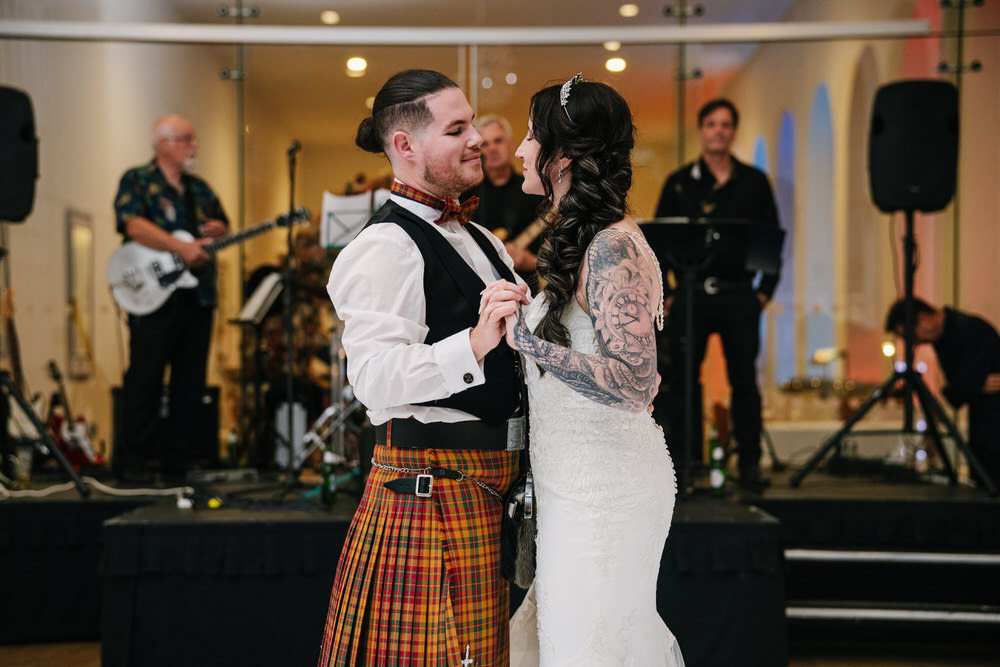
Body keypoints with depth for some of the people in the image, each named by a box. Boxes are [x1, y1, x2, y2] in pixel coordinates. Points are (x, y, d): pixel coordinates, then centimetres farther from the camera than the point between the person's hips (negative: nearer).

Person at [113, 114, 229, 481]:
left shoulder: (199, 188, 19)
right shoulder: (137, 181, 0)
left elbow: (222, 223, 27)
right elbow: (134, 225, -16)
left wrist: (217, 230, 2)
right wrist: (180, 246, -25)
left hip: (198, 296, 6)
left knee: (192, 381, 6)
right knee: (145, 377, -5)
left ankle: (176, 457, 15)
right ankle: (134, 460, 3)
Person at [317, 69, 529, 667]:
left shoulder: (482, 241, 16)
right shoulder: (384, 247, -13)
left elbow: (516, 344, 26)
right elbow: (375, 376, -25)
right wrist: (475, 344, -34)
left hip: (493, 479, 8)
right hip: (430, 481, -8)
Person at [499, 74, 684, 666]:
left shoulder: (615, 248, -18)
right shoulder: (580, 240, 12)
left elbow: (633, 382, -26)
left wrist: (525, 338, -28)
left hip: (603, 490, -10)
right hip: (575, 480, 10)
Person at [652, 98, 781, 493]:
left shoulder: (754, 182, 8)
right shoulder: (679, 183, 7)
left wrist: (766, 289, 1)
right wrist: (663, 294, -1)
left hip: (739, 296, 0)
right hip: (690, 295, 0)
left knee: (744, 379, 3)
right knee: (681, 379, 0)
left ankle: (750, 463, 12)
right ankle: (684, 463, 9)